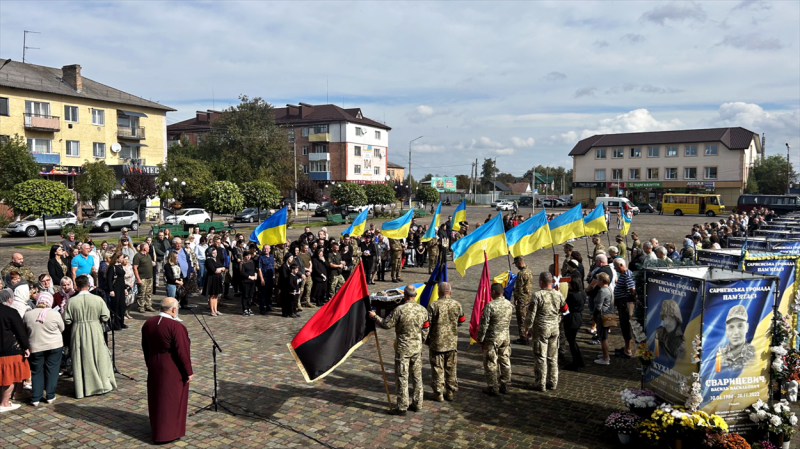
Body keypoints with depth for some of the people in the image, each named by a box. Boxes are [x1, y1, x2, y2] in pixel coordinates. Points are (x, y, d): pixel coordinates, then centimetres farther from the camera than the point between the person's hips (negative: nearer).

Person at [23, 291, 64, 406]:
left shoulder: (27, 315, -6)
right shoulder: (55, 314, -11)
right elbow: (61, 329, 2)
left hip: (35, 348, 1)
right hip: (54, 346, -1)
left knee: (36, 372, 12)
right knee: (51, 371, 10)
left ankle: (35, 398, 14)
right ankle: (50, 396, 15)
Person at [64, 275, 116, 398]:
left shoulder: (71, 301, -10)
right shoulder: (98, 299, -10)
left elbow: (67, 320, -6)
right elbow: (105, 317, -7)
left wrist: (77, 319, 13)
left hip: (78, 334, 0)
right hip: (95, 332, 0)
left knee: (81, 360, 8)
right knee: (99, 358, 13)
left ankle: (81, 390, 15)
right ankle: (103, 384, 20)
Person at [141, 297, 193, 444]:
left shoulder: (148, 323, -1)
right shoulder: (176, 326, -24)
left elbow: (145, 347, 9)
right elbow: (182, 352, -21)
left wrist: (150, 364, 21)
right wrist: (188, 371, -11)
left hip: (154, 366, 7)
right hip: (173, 369, -7)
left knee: (157, 397, 19)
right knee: (172, 398, 6)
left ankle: (156, 428, 34)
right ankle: (168, 433, 14)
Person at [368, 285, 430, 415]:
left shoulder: (400, 310, -17)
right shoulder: (423, 310, 1)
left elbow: (386, 324, -10)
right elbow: (425, 329, 9)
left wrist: (374, 316, 5)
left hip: (403, 348, -5)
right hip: (417, 347, 5)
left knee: (402, 377, 2)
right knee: (417, 376, 14)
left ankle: (402, 407, 7)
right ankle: (417, 404, 23)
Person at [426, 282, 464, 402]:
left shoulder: (433, 305, -14)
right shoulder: (457, 305, -3)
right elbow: (461, 322, 10)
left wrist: (426, 338, 5)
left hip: (437, 342, -3)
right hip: (452, 342, 3)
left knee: (437, 368, 6)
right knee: (451, 368, 15)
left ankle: (438, 394, 12)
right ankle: (451, 392, 22)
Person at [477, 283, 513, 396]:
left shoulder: (490, 306, -20)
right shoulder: (509, 304, 2)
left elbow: (484, 324, -16)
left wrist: (480, 339, -6)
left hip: (492, 339, -6)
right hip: (505, 337, 7)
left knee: (491, 364, 4)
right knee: (505, 362, 15)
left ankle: (493, 388, 11)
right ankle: (504, 386, 23)